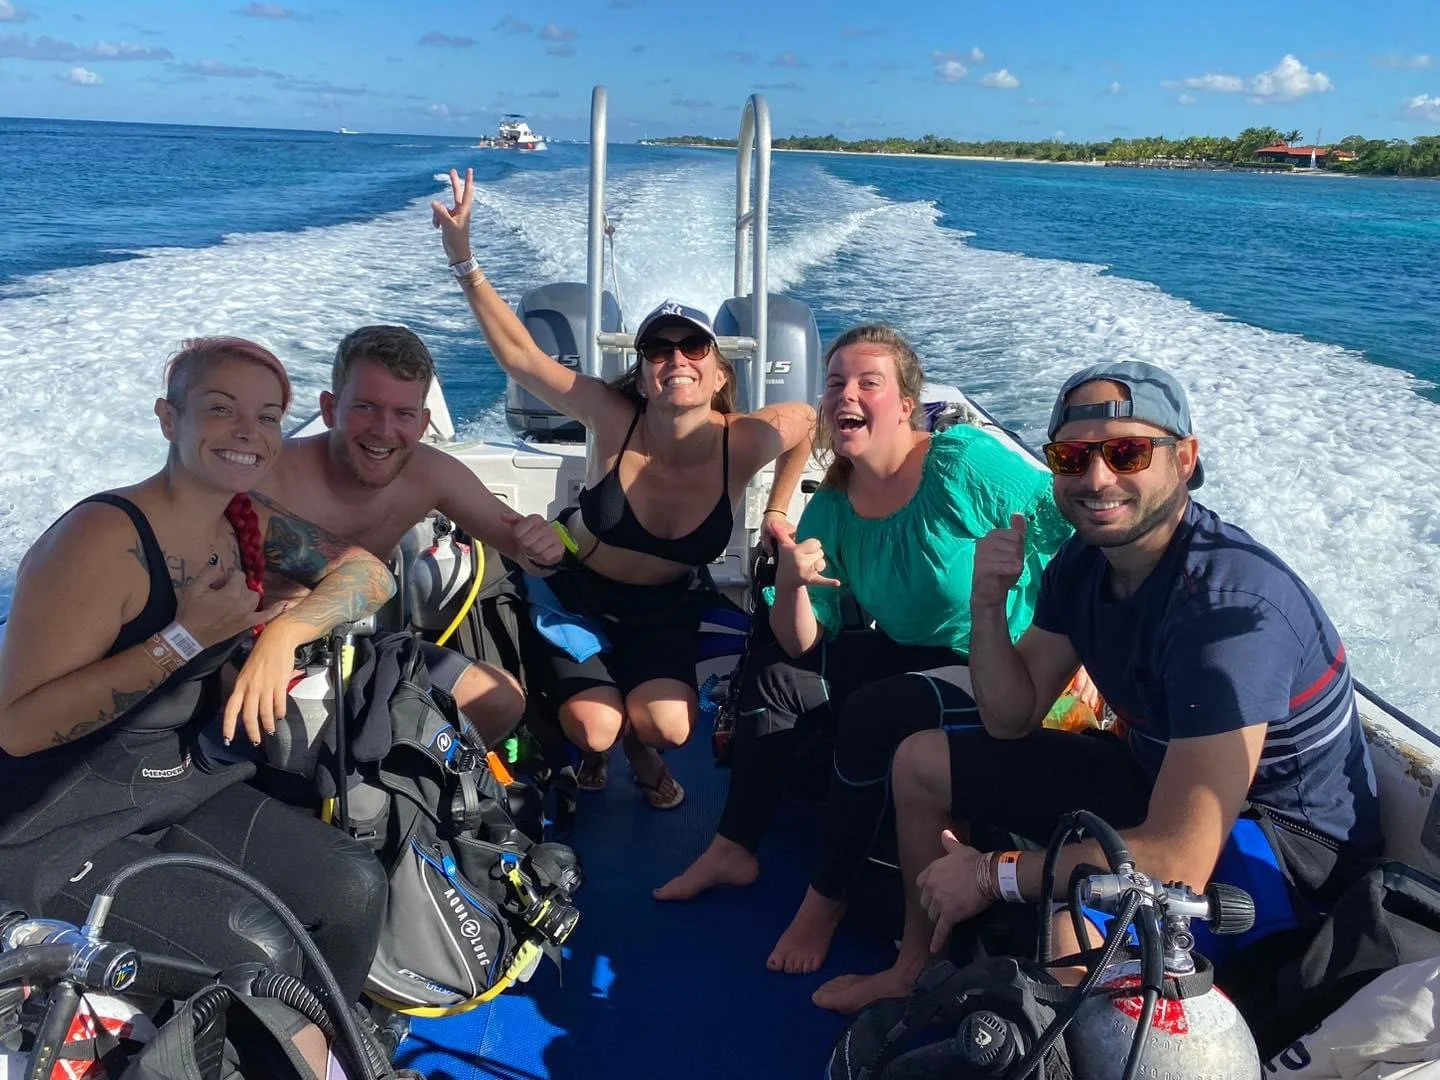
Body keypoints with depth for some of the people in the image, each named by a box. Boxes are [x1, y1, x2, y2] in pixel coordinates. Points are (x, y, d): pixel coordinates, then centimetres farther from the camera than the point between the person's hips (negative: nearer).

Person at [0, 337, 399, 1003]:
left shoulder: (251, 523, -2)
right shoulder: (103, 539, -25)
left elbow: (370, 574, 2)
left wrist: (284, 632, -15)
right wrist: (184, 638, -31)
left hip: (180, 791, 7)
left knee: (357, 888, -3)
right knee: (260, 951, -20)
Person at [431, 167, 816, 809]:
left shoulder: (745, 443, -25)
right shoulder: (616, 420, -28)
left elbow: (805, 417, -3)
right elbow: (520, 355, -29)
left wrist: (777, 512, 3)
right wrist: (463, 261, -39)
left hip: (666, 603, 1)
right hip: (577, 587, -1)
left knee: (667, 726, -19)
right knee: (593, 727, -17)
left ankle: (638, 744, 21)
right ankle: (595, 744, 23)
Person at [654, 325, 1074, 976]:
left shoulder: (965, 462, -23)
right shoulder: (830, 508, -4)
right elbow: (801, 645, -6)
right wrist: (791, 582, -26)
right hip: (906, 654, 7)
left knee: (871, 714, -28)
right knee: (777, 676, -1)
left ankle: (828, 897, -5)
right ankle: (733, 849, 14)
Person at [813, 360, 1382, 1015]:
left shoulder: (1229, 606, -33)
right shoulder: (1086, 558, -6)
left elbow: (1179, 862, -37)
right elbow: (1010, 720, 0)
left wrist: (992, 873, -25)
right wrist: (988, 605, -19)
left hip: (1286, 843, -8)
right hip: (1158, 780, 9)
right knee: (920, 762, 11)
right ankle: (916, 969, 31)